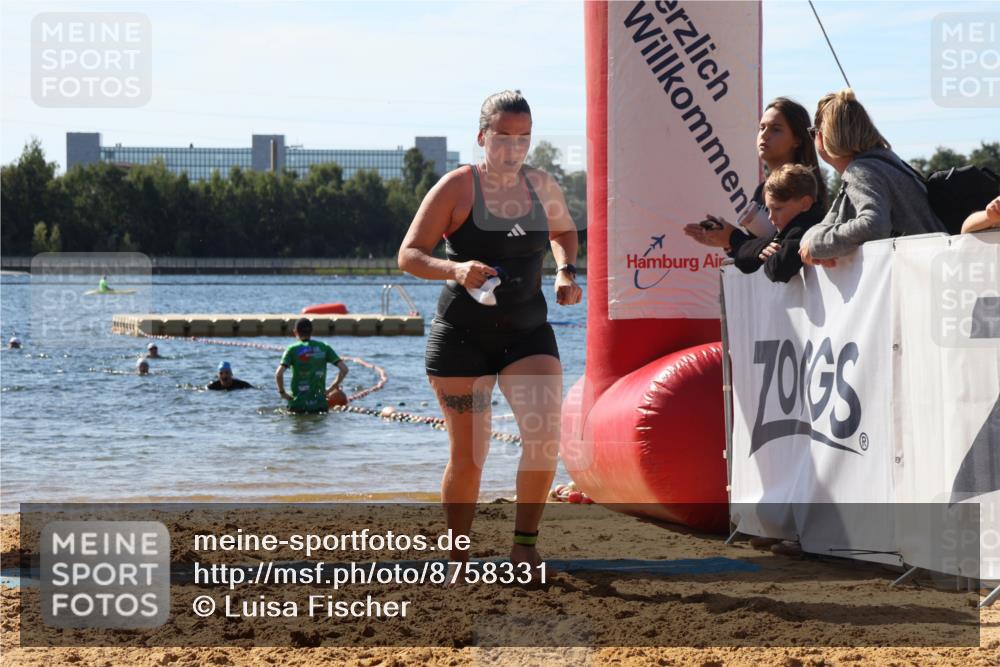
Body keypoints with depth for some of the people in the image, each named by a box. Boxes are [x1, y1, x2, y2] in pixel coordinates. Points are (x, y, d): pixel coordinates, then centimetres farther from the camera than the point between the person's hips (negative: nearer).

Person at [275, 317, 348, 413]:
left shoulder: (292, 349, 0)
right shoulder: (324, 348, 8)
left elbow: (278, 373, -12)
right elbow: (344, 369, 3)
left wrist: (282, 392, 4)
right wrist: (331, 389, 12)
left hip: (298, 405, -2)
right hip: (320, 404, 2)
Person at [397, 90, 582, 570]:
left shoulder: (542, 187, 5)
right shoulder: (457, 188, -8)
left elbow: (563, 231, 26)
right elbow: (409, 255, -9)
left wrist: (565, 271, 6)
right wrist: (456, 269, -27)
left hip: (528, 333, 3)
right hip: (462, 335, -3)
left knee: (545, 435, -17)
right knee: (468, 456, 0)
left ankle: (524, 544, -2)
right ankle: (457, 559, 17)